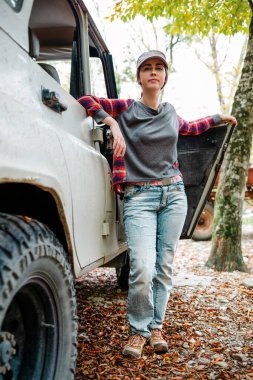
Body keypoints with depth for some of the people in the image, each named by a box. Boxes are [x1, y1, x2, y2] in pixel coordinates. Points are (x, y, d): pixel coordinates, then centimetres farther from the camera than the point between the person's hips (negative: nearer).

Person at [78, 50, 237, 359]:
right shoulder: (126, 109, 0)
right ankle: (138, 331, 6)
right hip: (139, 197, -4)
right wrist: (112, 123, -15)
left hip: (173, 193, 5)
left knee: (164, 265, 6)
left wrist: (218, 118, 37)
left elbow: (189, 128, 35)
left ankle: (156, 327, 21)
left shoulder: (170, 113, 14)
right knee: (142, 269, -16)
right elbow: (86, 100, -2)